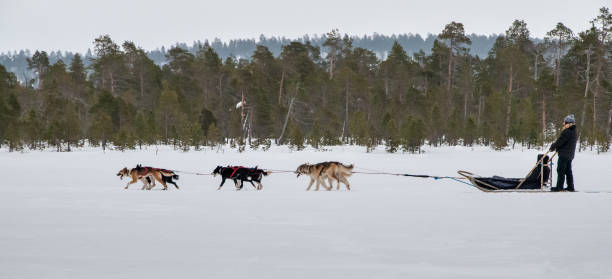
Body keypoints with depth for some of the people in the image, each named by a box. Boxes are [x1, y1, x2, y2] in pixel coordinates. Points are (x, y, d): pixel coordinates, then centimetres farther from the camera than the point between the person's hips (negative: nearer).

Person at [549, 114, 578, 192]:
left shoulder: (567, 132, -17)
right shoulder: (574, 132, 14)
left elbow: (560, 141, -20)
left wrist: (552, 147, -5)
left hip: (564, 154, -10)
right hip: (570, 155, 10)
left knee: (561, 170, -6)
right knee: (568, 171, 14)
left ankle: (559, 187, -6)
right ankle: (570, 187, 14)